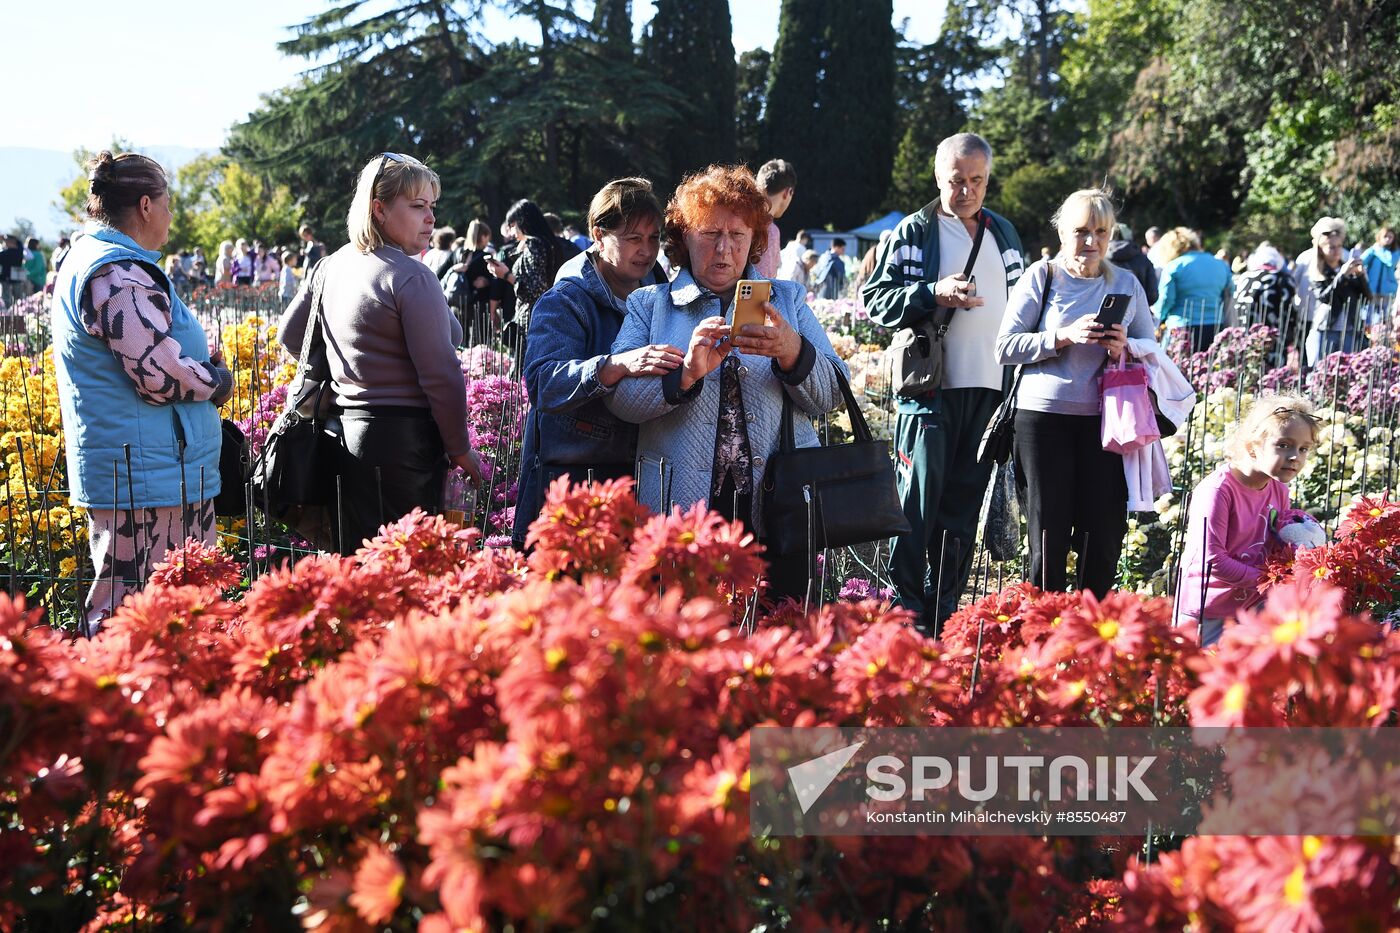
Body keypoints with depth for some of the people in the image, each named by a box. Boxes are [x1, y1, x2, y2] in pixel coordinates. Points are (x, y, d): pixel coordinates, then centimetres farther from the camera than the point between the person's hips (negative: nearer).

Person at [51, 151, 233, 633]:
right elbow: (160, 374, -22)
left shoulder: (83, 260, 16)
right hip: (146, 474, -11)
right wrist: (218, 380, -3)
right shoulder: (121, 274, -18)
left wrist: (200, 365, 10)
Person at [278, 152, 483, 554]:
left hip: (348, 431, 8)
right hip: (403, 439, -8)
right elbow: (440, 374, -17)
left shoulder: (330, 266, 9)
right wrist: (461, 449, -7)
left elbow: (290, 333, 20)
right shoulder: (410, 276, -16)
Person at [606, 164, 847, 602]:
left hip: (776, 510, 1)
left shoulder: (787, 300, 15)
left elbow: (831, 394, 6)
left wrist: (792, 353, -14)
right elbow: (618, 396, -3)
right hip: (680, 508, -1)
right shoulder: (648, 304, 11)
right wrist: (686, 373, -19)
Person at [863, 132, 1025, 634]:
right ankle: (906, 611, 2)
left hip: (989, 387, 5)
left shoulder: (1003, 233, 16)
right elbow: (876, 298, -5)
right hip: (929, 386, -5)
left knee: (964, 503, 8)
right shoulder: (914, 231, 0)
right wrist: (934, 293, -20)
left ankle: (944, 612, 16)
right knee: (919, 500, -6)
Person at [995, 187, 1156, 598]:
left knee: (1104, 534, 1)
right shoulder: (1040, 277, 2)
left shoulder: (1126, 285, 12)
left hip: (1104, 420, 3)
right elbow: (1005, 347, -3)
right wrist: (1064, 337, -16)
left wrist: (1125, 349, -8)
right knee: (1049, 535, 3)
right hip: (1044, 416, -2)